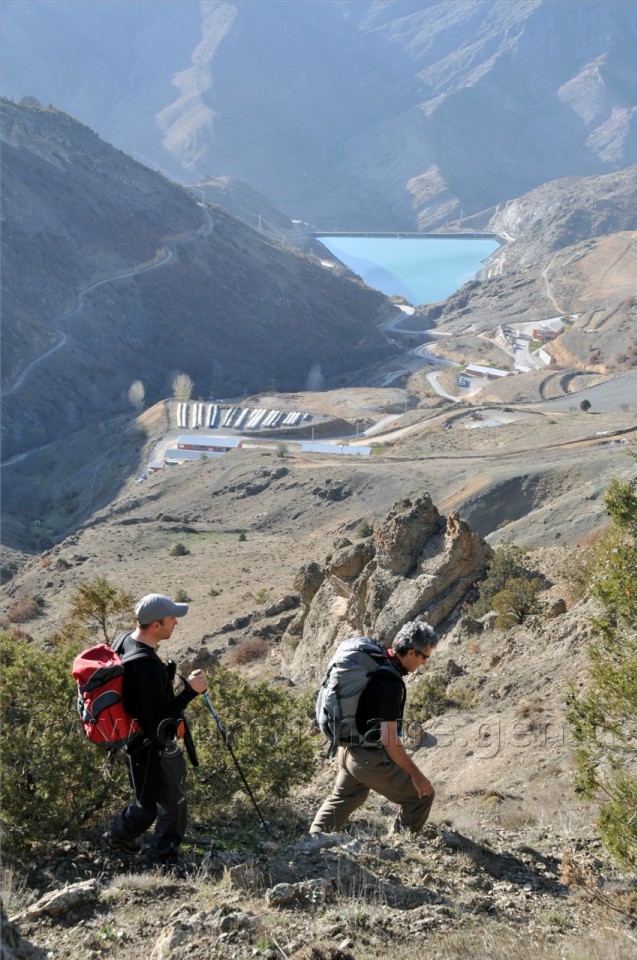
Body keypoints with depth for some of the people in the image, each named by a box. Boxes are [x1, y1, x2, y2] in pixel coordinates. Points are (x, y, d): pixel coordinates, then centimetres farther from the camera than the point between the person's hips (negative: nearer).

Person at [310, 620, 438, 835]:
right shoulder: (391, 682, -27)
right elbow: (389, 739, -28)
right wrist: (416, 774, -20)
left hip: (348, 749, 9)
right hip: (371, 759, -9)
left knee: (342, 799, 30)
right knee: (421, 795, 4)